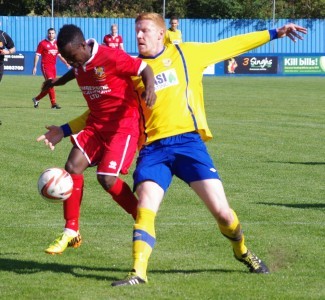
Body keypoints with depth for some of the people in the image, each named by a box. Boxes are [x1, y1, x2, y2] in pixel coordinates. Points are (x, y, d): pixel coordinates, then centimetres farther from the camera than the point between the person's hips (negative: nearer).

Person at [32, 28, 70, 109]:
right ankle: (53, 103, -19)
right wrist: (35, 67, -7)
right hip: (45, 66, -6)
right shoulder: (43, 43, -2)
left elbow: (59, 55, 19)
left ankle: (36, 99, 28)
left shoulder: (57, 44, 13)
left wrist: (66, 63, 5)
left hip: (53, 66, 6)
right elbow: (37, 55, -2)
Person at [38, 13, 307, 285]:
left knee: (221, 209, -5)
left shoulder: (185, 54, 10)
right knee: (145, 209, -18)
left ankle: (243, 252, 22)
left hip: (188, 141, -1)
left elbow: (229, 46, 15)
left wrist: (274, 33, 16)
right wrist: (65, 130, 14)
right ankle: (138, 272, -16)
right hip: (153, 148, 1)